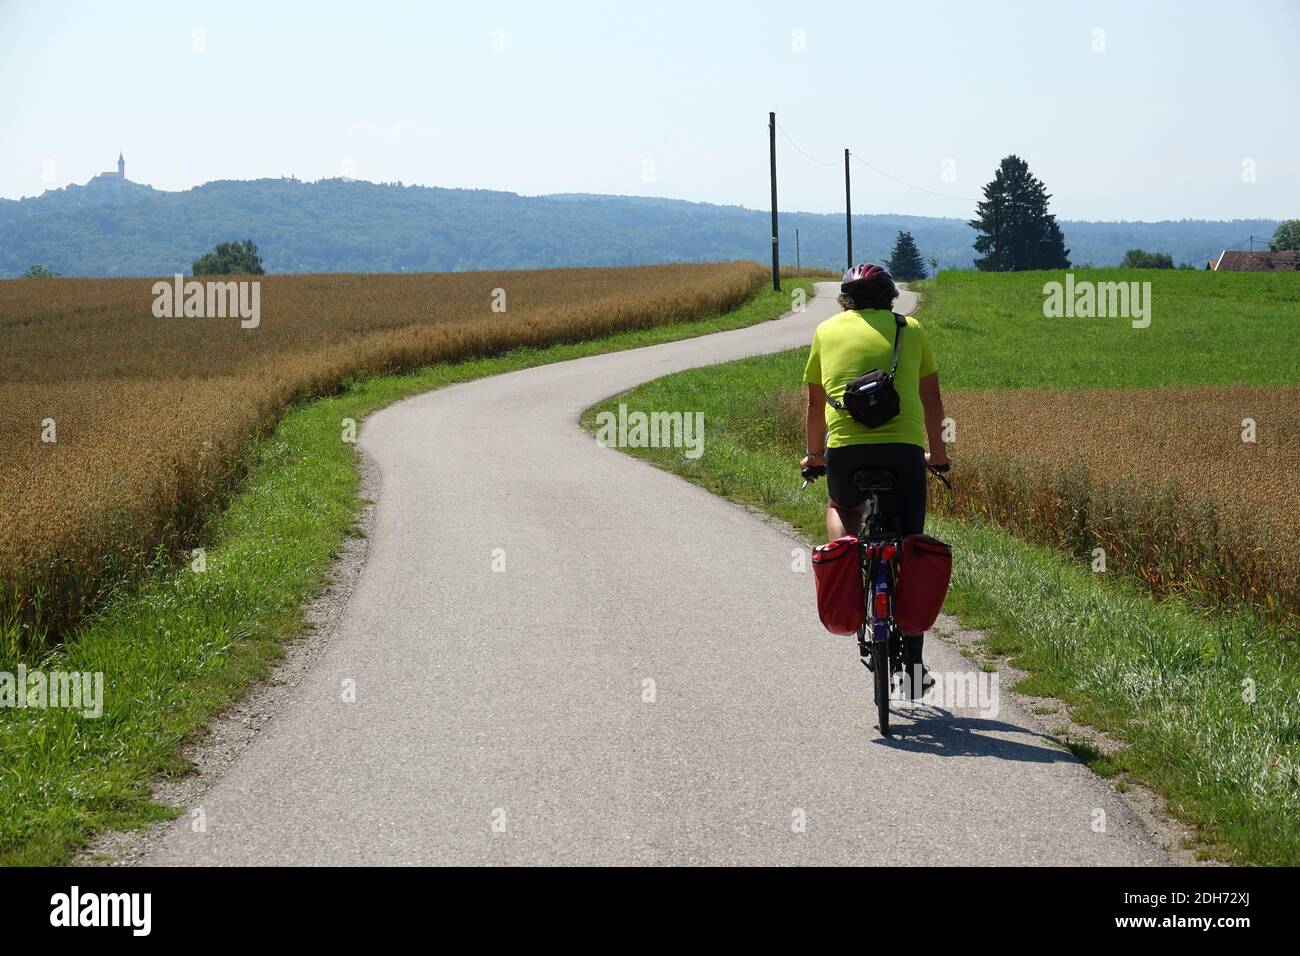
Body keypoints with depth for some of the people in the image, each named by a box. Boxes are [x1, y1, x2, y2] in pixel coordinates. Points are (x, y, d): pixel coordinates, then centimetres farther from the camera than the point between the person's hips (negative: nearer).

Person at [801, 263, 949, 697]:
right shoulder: (911, 330, 15)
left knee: (842, 509, 33)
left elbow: (816, 402, 24)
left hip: (846, 446, 0)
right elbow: (931, 398, 22)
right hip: (904, 447, 0)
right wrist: (938, 452, 36)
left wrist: (814, 454, 39)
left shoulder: (827, 331, 16)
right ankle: (913, 668, 9)